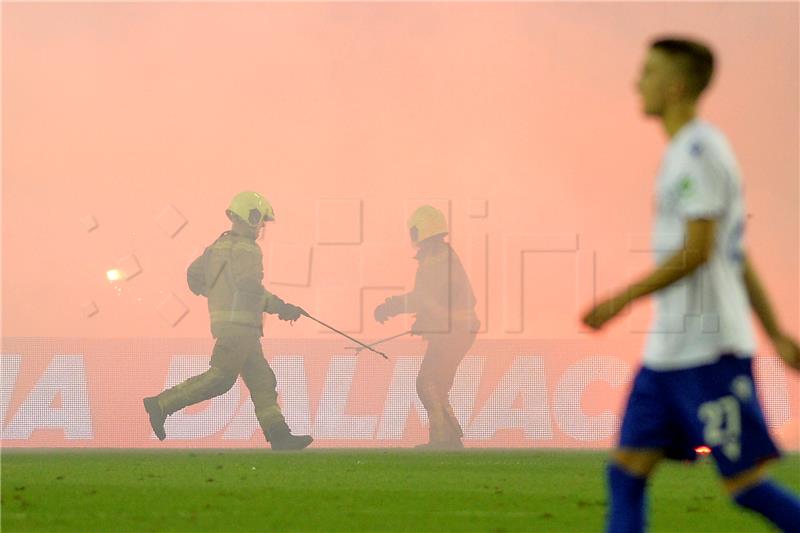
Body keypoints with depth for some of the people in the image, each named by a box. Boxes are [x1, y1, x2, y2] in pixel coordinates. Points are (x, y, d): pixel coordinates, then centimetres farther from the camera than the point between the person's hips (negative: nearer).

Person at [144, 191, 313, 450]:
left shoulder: (219, 245, 16)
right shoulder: (245, 249, -11)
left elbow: (194, 275, 20)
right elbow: (248, 285, -23)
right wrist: (278, 307, -17)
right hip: (239, 323, -10)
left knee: (262, 380, 9)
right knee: (220, 378, -10)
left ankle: (279, 436, 6)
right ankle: (162, 405, -12)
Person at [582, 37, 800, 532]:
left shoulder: (700, 152, -12)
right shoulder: (686, 153, 19)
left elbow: (698, 250, -20)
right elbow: (738, 257, 21)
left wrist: (622, 300, -17)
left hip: (708, 352, -10)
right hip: (668, 352, 10)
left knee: (745, 482, -7)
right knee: (627, 470, 2)